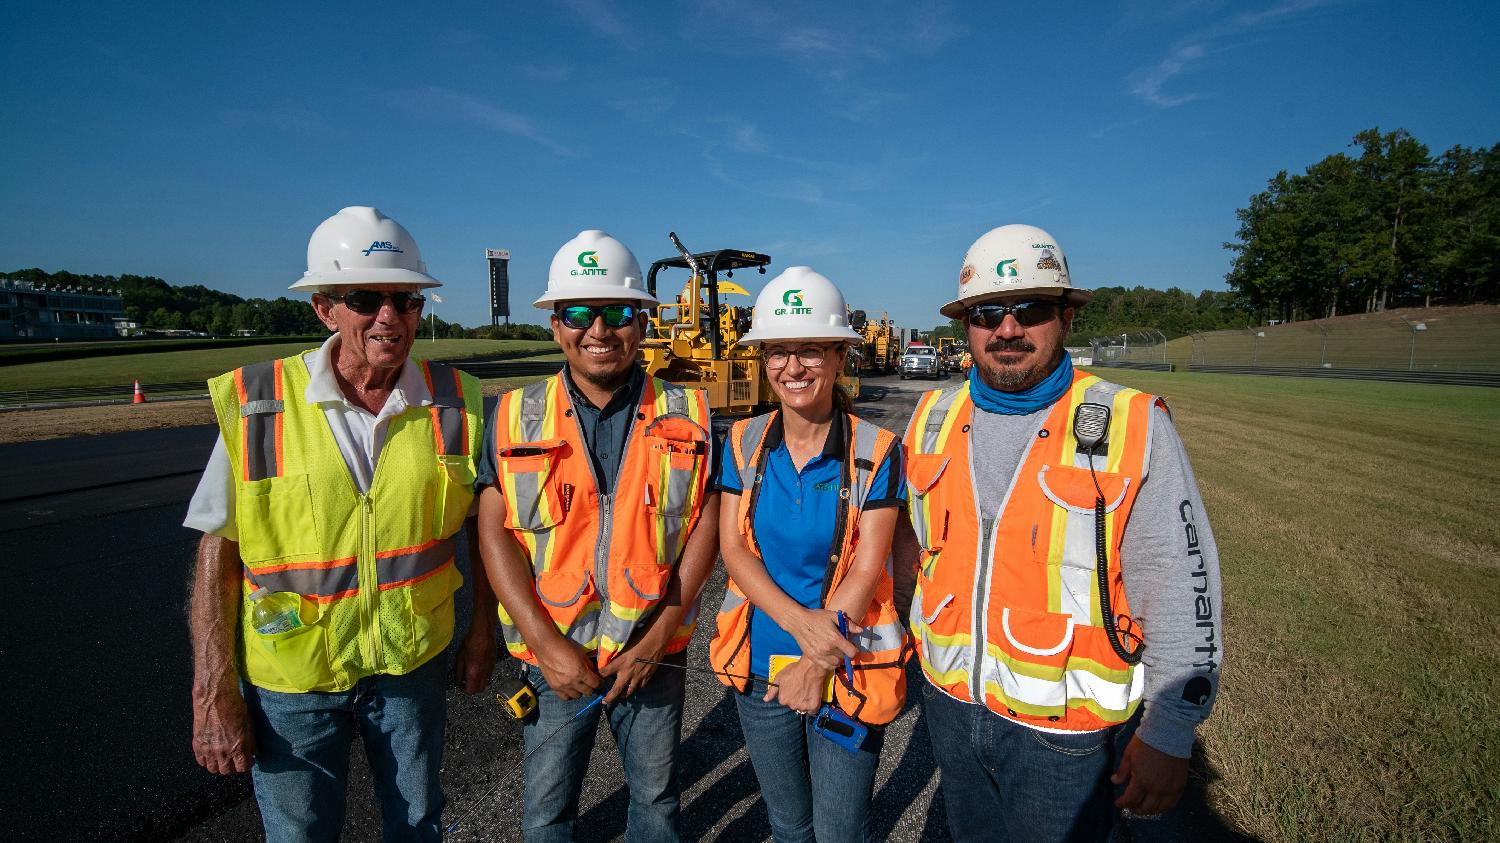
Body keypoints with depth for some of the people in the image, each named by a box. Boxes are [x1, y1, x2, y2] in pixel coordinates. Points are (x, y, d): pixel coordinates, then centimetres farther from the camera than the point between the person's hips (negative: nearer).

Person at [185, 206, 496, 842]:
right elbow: (218, 555, -8)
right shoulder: (257, 406, -13)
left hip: (415, 663, 2)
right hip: (290, 676, -1)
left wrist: (482, 633, 4)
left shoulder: (455, 402, -8)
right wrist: (213, 694, -7)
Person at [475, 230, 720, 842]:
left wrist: (656, 638, -12)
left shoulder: (688, 416, -5)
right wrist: (547, 644, -15)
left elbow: (705, 526, -7)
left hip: (654, 652, 0)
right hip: (553, 655, 0)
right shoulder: (515, 417, -5)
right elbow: (495, 533, -8)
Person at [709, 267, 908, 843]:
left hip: (846, 675, -2)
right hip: (759, 670, 3)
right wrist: (802, 624, -21)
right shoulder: (745, 441, -2)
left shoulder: (875, 451, -11)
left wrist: (819, 664, -20)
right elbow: (733, 550, -7)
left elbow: (866, 569, -13)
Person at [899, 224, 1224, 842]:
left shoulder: (1133, 427, -14)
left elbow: (1181, 589, -11)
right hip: (950, 706, 4)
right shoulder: (931, 419, -1)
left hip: (1067, 733, -4)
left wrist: (1168, 736, -8)